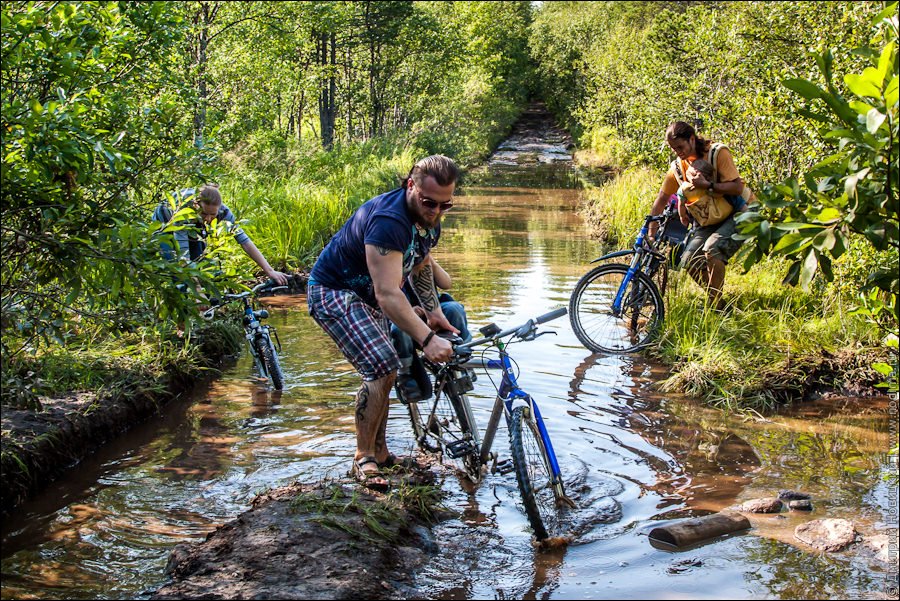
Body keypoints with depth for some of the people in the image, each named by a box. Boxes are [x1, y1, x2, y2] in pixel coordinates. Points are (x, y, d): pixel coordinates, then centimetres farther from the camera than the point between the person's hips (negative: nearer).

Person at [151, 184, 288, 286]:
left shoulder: (222, 211, -34)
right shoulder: (184, 211, -45)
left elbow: (245, 242, -33)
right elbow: (184, 255, -50)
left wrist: (270, 271, -41)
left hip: (192, 229, 4)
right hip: (165, 225, -4)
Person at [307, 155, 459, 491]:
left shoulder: (430, 219, -4)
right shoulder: (388, 221, -34)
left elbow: (421, 264, 16)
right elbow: (388, 294, -41)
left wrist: (434, 311, 5)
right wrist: (426, 339, -47)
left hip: (366, 296, 10)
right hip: (333, 292, -9)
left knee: (382, 372, 12)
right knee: (382, 367, -21)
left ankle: (380, 452, 27)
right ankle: (363, 459, -8)